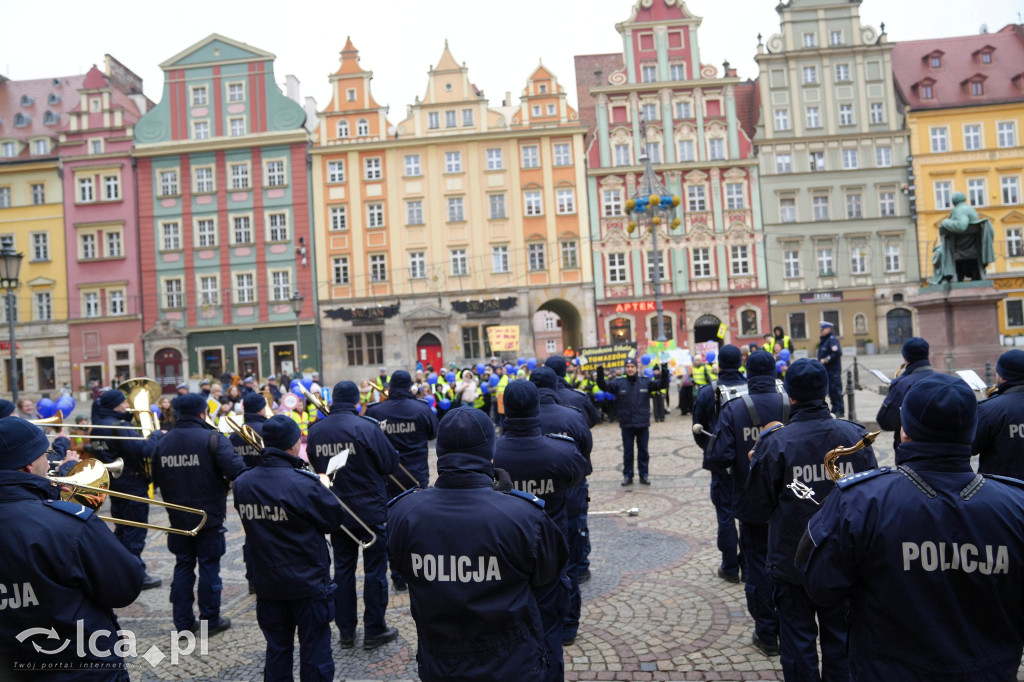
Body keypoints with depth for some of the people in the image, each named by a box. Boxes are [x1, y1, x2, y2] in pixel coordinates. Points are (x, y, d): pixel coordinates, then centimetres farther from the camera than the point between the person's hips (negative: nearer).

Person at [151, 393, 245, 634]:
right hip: (209, 516, -5)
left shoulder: (163, 442, 2)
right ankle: (210, 621, 15)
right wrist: (224, 483, -4)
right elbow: (236, 470, -26)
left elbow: (156, 480, 10)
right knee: (209, 567, 6)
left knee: (183, 567, 16)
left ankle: (183, 621, 22)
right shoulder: (213, 438, -17)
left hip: (178, 517, 5)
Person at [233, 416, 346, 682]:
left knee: (276, 648, 20)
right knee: (314, 650, 10)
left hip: (266, 583, 5)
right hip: (308, 582, -5)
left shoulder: (241, 483, -8)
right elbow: (335, 518, -14)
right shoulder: (305, 484, -25)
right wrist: (323, 490, 3)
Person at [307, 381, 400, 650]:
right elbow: (391, 465, -11)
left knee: (342, 569, 15)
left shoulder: (315, 430, -1)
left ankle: (346, 630, 22)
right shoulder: (367, 426, -17)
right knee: (375, 570, 7)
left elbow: (314, 466, 13)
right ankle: (374, 631, 14)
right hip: (370, 509, -5)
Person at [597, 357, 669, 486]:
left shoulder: (645, 381, 0)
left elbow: (661, 385, -2)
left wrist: (664, 373, -18)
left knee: (643, 451, 11)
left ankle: (644, 475, 23)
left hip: (643, 424, 1)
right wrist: (600, 373, -24)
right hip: (626, 424, 0)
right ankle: (627, 475, 19)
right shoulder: (619, 383, -2)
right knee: (627, 451, 9)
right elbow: (604, 386, -8)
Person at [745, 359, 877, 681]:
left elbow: (759, 500, -13)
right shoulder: (855, 435, -9)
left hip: (792, 559, -3)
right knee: (839, 634, 20)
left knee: (798, 635, 13)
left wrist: (757, 459, 2)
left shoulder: (774, 442, -20)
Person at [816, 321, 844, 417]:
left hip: (833, 370, -10)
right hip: (826, 370, 10)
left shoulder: (832, 340, -13)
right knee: (830, 391, 13)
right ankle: (835, 409, 20)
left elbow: (837, 353, -25)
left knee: (835, 389, -6)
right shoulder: (823, 340, 17)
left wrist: (825, 360, -21)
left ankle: (839, 410, -1)